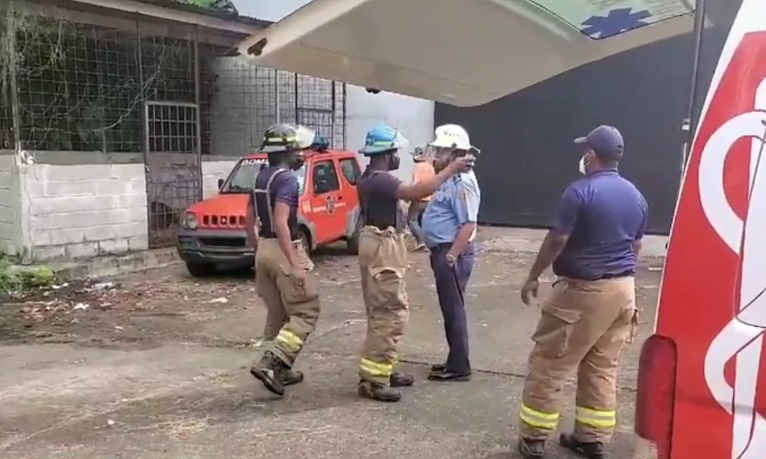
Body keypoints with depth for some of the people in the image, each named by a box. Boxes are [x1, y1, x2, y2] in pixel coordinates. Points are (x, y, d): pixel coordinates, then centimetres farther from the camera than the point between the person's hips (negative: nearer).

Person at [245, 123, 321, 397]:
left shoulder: (261, 177, 13)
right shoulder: (287, 179, -15)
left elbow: (249, 220, 18)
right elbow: (281, 223, -25)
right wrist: (295, 264, -26)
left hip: (264, 250, 9)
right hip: (283, 251, -9)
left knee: (277, 314, 16)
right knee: (305, 312, -3)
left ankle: (279, 369, 22)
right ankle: (270, 363, -13)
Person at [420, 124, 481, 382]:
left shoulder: (462, 182, -17)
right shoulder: (451, 180, 15)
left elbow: (468, 224, -24)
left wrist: (451, 256, -24)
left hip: (452, 253, -10)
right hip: (444, 251, 10)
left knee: (454, 309, -3)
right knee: (450, 308, 15)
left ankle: (459, 368, 5)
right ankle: (455, 361, 25)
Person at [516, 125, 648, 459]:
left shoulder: (580, 191, -14)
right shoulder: (636, 196, 9)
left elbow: (557, 240, -14)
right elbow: (635, 245, 16)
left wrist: (533, 278, -3)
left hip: (584, 290, -7)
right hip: (622, 289, 8)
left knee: (548, 363, 2)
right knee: (603, 368, 14)